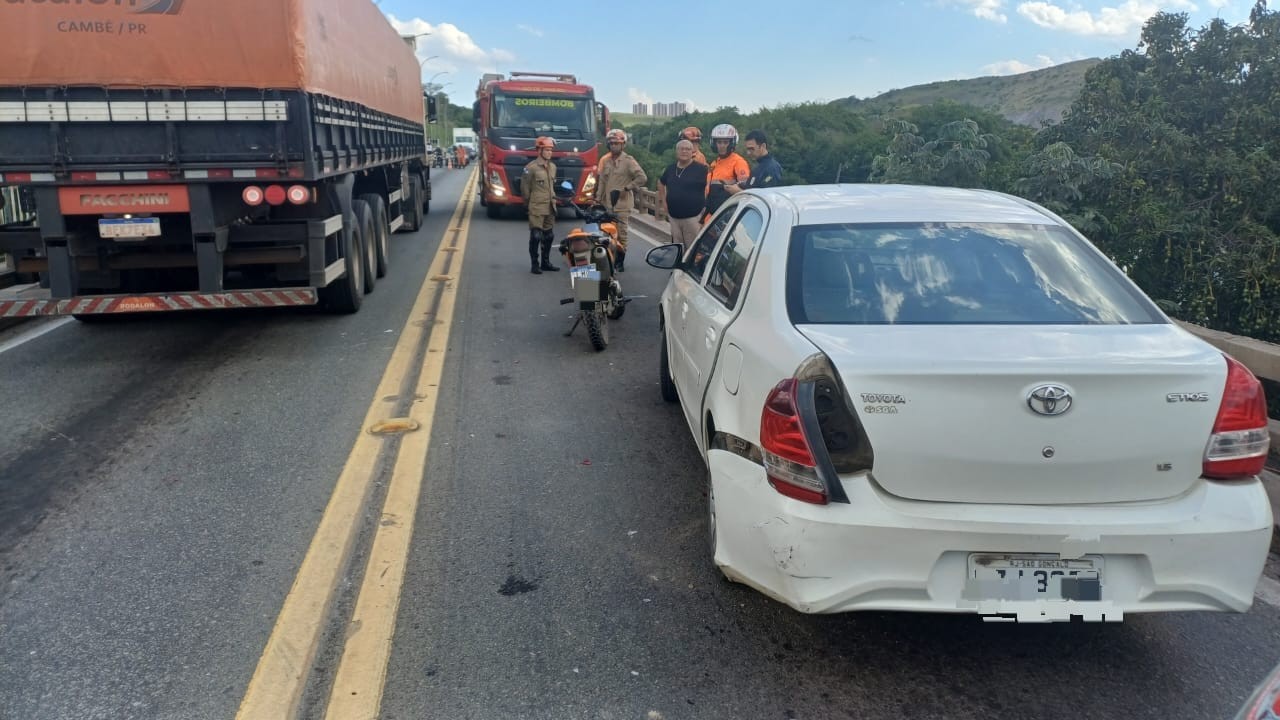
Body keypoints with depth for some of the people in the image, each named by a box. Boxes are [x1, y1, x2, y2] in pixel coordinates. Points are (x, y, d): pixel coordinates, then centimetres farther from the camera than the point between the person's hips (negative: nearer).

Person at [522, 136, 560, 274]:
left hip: (550, 207, 7)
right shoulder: (531, 167, -11)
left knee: (549, 236, 11)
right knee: (535, 236, -4)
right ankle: (534, 264, 3)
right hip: (537, 208, -7)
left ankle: (545, 262, 23)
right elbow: (525, 187, -4)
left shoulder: (553, 167, 10)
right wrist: (529, 203, 4)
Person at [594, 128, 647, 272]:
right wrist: (598, 199, 12)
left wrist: (625, 188, -14)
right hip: (607, 204, 5)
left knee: (621, 234, -4)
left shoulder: (628, 161, -2)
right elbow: (602, 182, 18)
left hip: (623, 204, -5)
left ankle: (620, 262, 2)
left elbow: (642, 178, -11)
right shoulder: (605, 161, 16)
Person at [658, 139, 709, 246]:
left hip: (693, 217, -6)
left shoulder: (701, 169, -7)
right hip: (673, 216, 6)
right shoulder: (671, 168, 11)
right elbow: (661, 183, 29)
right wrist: (662, 200, 18)